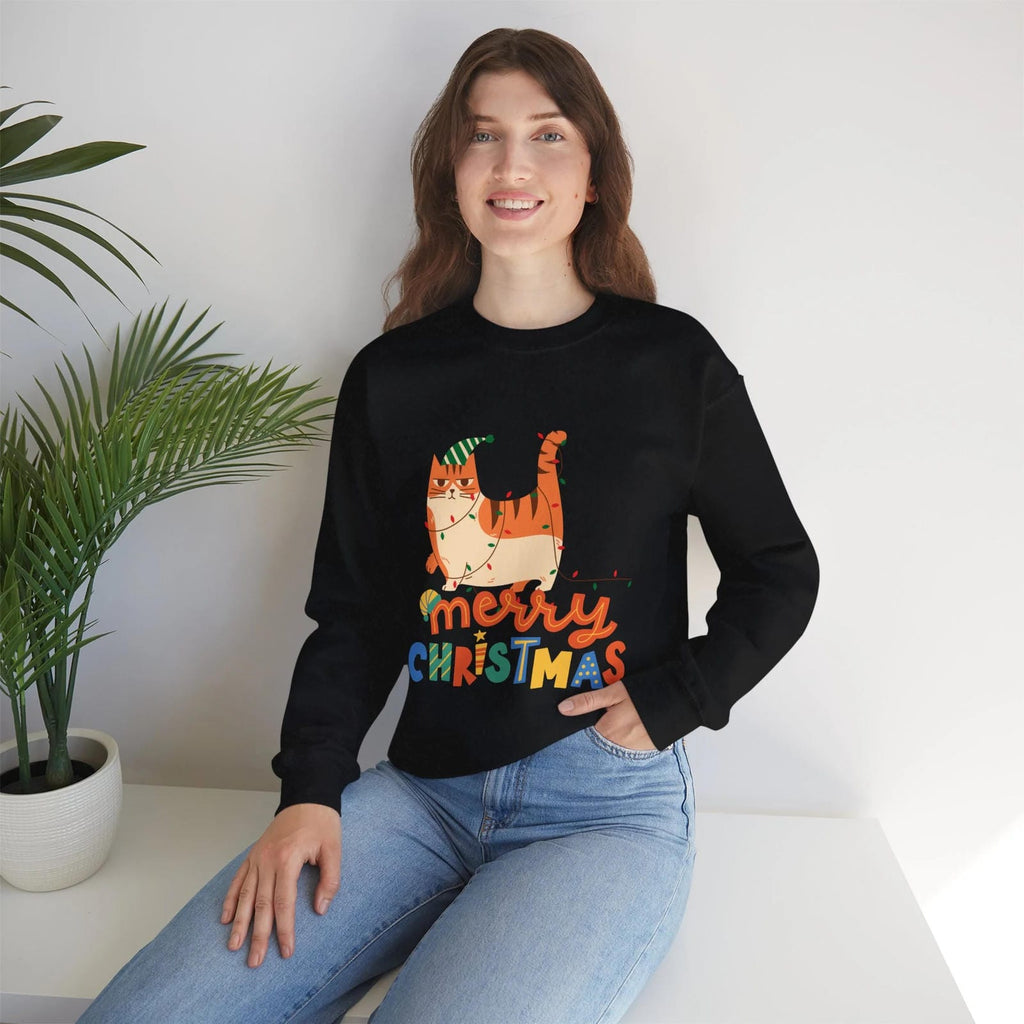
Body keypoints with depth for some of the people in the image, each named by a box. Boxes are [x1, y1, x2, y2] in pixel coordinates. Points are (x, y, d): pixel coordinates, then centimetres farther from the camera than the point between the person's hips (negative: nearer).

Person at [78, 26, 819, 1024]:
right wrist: (310, 790, -3)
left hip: (607, 807, -2)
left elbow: (779, 573, 10)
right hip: (422, 791, 3)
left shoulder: (672, 362, 0)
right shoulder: (389, 378, 7)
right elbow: (353, 611, 9)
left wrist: (671, 700, -3)